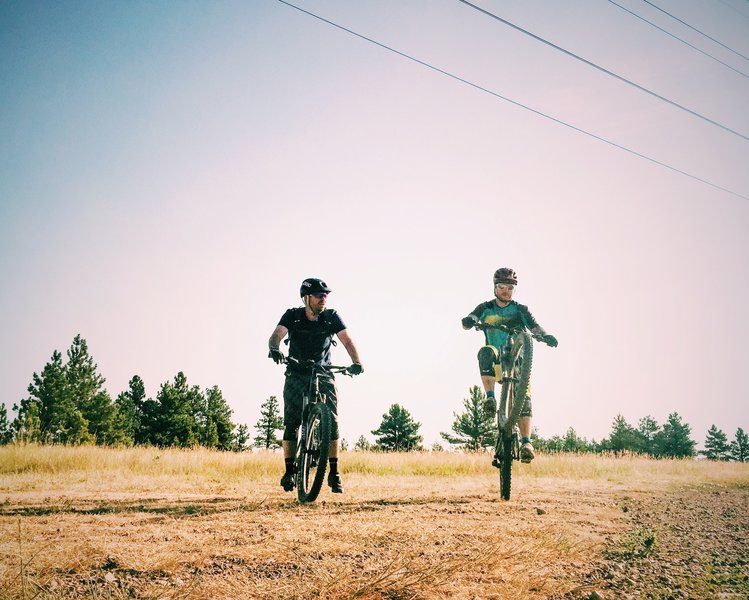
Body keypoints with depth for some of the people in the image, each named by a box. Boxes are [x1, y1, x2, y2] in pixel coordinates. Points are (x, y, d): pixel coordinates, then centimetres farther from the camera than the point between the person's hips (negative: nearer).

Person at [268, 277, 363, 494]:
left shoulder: (331, 317, -4)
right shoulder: (292, 316, -5)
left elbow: (347, 340, -14)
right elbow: (277, 334, -20)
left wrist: (356, 362, -33)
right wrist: (274, 348, -45)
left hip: (324, 375, 0)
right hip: (296, 375, 0)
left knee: (332, 422, -11)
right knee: (291, 423, -7)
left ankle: (334, 473, -5)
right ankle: (289, 471, 3)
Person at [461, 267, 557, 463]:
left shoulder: (520, 310, 9)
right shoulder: (486, 308, 9)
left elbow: (535, 327, -5)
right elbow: (467, 322, -7)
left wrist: (545, 335, -28)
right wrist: (469, 321, -32)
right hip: (496, 359, 0)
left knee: (524, 397, -18)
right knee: (486, 352, -36)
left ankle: (526, 442, -22)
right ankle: (490, 397, -39)